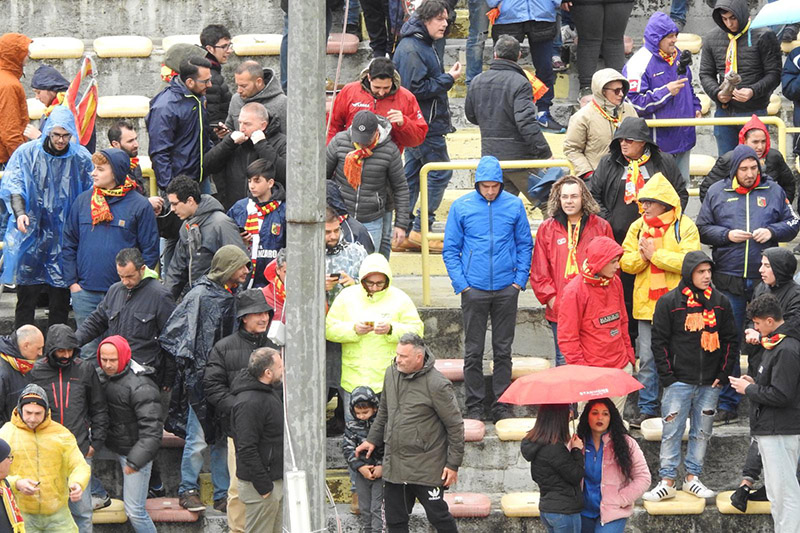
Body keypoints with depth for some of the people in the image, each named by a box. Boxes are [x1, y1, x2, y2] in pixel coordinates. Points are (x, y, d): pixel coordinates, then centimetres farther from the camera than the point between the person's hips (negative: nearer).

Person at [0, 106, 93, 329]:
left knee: (61, 296, 4)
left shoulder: (81, 158, 1)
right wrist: (20, 212, -26)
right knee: (26, 294, -1)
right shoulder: (27, 153, -3)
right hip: (31, 234, -1)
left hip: (64, 239, 1)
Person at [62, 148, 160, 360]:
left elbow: (150, 251, -1)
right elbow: (68, 244, 11)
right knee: (88, 351, 6)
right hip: (85, 293, 3)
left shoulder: (139, 205, -3)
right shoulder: (83, 201, 7)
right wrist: (72, 281, 3)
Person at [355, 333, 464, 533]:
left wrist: (453, 464, -10)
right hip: (394, 464, 7)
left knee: (437, 514, 1)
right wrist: (372, 440, 24)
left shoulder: (437, 385, -17)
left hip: (426, 468, -7)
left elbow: (455, 425, -11)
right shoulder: (392, 374, 4)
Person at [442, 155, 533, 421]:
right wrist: (461, 284, -5)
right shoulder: (461, 207, -1)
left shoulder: (514, 205, 1)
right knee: (473, 351, 3)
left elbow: (525, 245, 9)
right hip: (474, 289, -1)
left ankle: (501, 404, 14)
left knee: (503, 350, 7)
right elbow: (450, 250, 3)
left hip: (506, 289, 1)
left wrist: (520, 280, -1)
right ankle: (474, 406, 10)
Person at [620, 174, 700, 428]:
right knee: (647, 358, 5)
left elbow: (689, 261, -17)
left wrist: (656, 254, -15)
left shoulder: (685, 227, -5)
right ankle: (648, 407, 12)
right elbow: (625, 261, 6)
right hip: (646, 303, 4)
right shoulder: (638, 226, 9)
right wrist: (641, 256, -15)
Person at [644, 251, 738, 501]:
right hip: (679, 380, -3)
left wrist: (723, 374, 3)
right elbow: (659, 341, -2)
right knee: (672, 431, -3)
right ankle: (667, 481, 2)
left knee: (702, 432, 8)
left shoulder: (720, 301, 6)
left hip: (710, 383, 3)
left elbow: (731, 339, 11)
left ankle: (692, 477, 17)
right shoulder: (669, 302, -3)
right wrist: (667, 376, -8)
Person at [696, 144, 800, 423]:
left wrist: (772, 231, -8)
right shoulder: (717, 192, 6)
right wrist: (727, 235, -10)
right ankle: (727, 403, 7)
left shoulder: (773, 191, 7)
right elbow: (702, 229, 8)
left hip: (765, 279, 0)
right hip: (729, 281, 0)